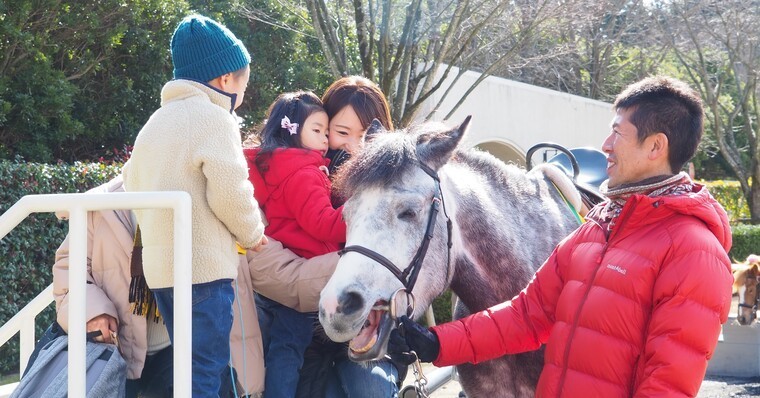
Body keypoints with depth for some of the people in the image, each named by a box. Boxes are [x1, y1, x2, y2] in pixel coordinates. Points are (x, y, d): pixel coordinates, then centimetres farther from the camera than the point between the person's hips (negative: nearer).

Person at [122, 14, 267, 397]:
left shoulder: (155, 122, 18)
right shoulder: (214, 117, -8)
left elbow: (131, 183, 19)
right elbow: (229, 193, -17)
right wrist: (253, 235, 0)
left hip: (160, 264, 8)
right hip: (204, 265, -8)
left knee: (186, 365, 16)